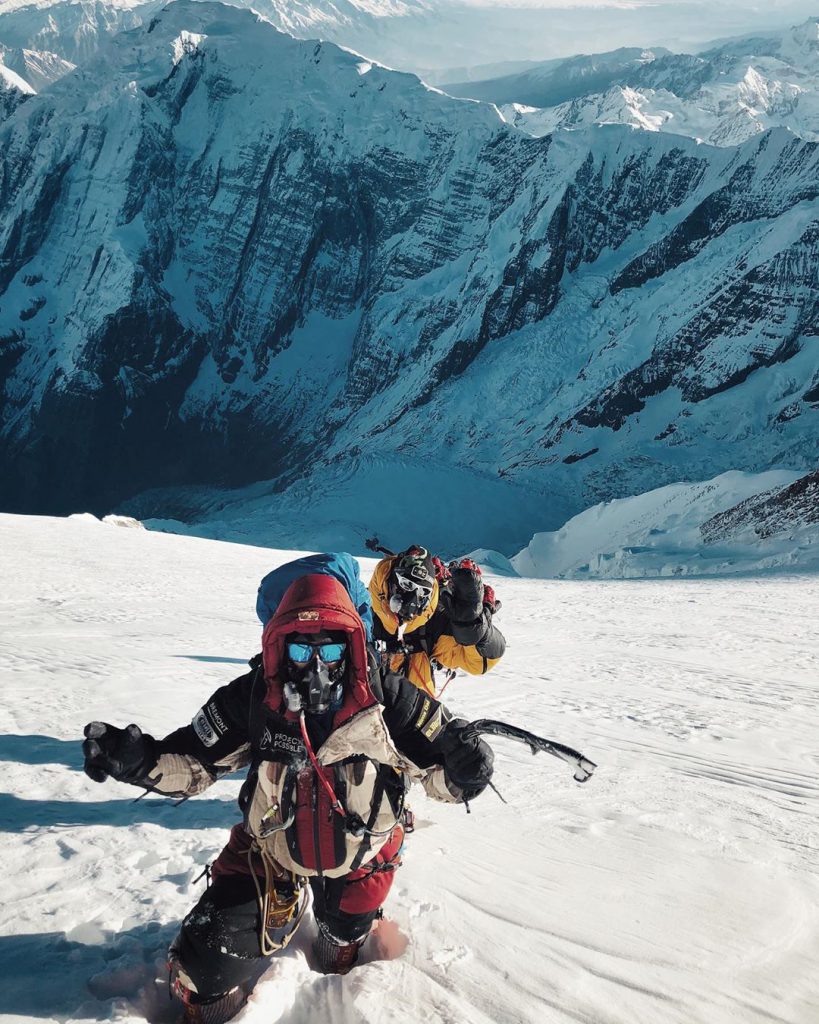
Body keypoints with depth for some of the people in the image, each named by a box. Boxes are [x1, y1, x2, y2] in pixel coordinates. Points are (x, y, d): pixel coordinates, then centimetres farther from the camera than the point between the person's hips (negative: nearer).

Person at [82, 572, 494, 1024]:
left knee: (342, 943, 29)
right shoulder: (253, 698, -23)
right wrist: (139, 760, -33)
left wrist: (458, 771, -45)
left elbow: (438, 766, -20)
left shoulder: (387, 698, -27)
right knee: (205, 968, -7)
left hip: (361, 853, 1)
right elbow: (193, 762, -14)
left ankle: (341, 944, 68)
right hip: (271, 850, 0)